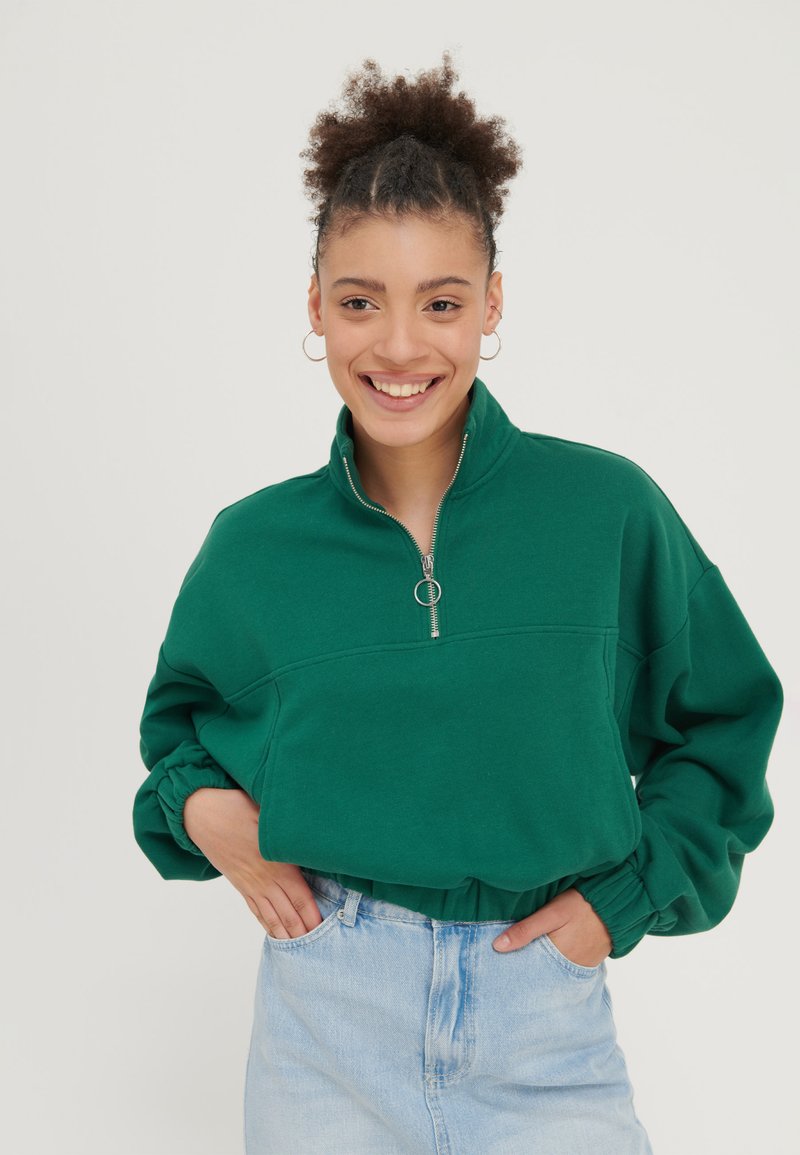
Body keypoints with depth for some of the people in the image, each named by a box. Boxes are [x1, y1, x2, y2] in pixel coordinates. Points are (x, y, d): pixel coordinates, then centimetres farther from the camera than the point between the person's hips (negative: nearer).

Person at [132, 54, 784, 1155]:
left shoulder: (608, 508, -8)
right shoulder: (254, 545, -4)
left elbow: (722, 720, 4)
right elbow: (181, 710, 15)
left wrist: (629, 896, -3)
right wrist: (198, 804, -4)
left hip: (543, 1018, -1)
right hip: (328, 1017, 1)